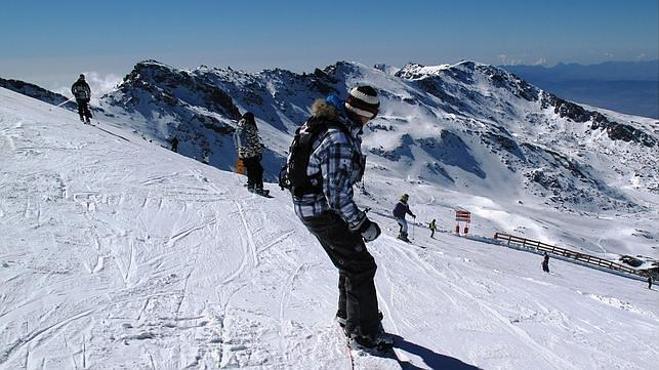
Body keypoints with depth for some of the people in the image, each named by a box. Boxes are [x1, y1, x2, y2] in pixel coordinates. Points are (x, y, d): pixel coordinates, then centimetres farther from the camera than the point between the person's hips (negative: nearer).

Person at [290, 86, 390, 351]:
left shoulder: (328, 123, 4)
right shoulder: (339, 140, -28)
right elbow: (337, 194, -28)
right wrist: (363, 225, -18)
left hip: (309, 204, 10)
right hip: (323, 211, -10)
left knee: (351, 261, 22)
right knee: (360, 267, 0)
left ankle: (348, 316, 39)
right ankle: (364, 334, 11)